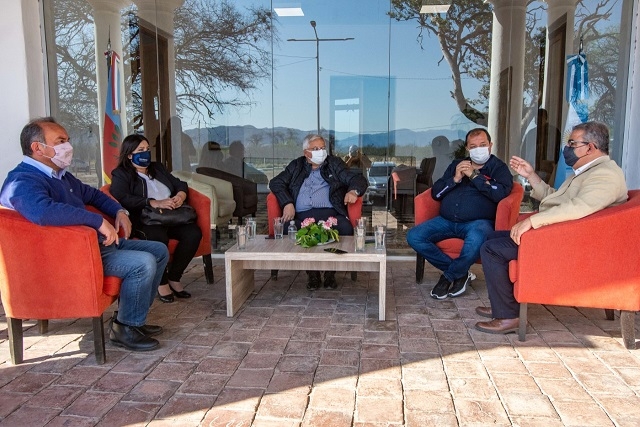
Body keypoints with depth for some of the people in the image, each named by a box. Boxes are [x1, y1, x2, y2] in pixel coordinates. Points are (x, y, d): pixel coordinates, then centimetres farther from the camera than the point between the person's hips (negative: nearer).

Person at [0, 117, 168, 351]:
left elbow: (92, 194, 31)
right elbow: (43, 211, -40)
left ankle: (132, 316, 14)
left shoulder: (61, 175, 15)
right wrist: (98, 221, -35)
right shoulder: (23, 181, -18)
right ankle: (124, 328, -6)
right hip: (72, 257, -10)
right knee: (143, 263, -26)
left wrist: (119, 211, 12)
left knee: (159, 251, 10)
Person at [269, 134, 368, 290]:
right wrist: (287, 203, -7)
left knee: (346, 229, -32)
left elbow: (358, 179, 12)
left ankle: (330, 272, -10)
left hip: (329, 213, -1)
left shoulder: (335, 164, 21)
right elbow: (276, 183, 12)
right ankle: (312, 272, -12)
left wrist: (353, 191, -13)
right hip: (301, 216, 1)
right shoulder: (296, 166, 23)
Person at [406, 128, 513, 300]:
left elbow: (501, 193, -13)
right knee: (414, 236, -17)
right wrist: (455, 179, -3)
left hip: (477, 221, -5)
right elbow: (435, 193, 13)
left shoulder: (498, 167, 9)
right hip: (446, 221, 5)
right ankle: (459, 272, -6)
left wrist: (474, 175, -9)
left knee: (475, 241, -40)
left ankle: (449, 276, -9)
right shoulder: (456, 165, 20)